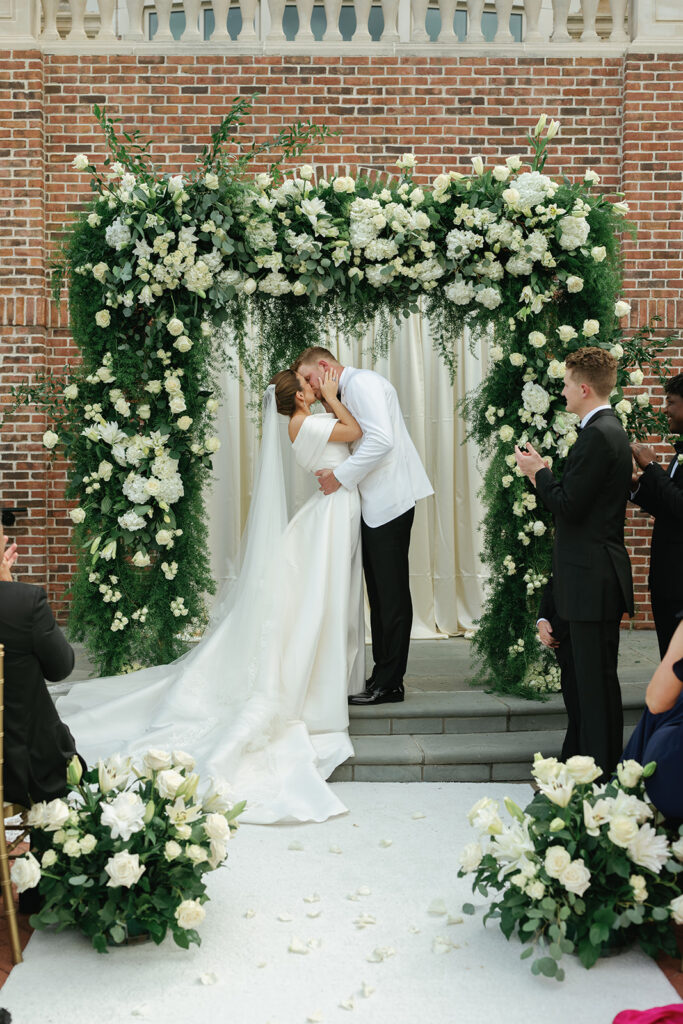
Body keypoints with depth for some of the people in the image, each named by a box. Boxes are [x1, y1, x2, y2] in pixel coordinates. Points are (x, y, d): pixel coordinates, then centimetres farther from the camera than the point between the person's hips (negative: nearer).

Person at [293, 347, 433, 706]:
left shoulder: (362, 382, -9)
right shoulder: (348, 393, 22)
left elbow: (381, 440, -22)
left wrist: (341, 476, -17)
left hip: (389, 499, -10)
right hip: (374, 504, 10)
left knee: (391, 594, -4)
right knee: (381, 594, 11)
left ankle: (389, 684, 1)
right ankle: (382, 676, 17)